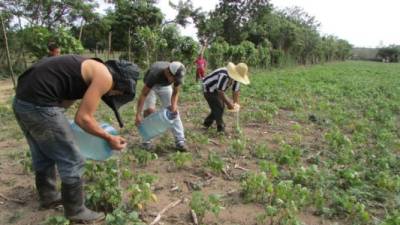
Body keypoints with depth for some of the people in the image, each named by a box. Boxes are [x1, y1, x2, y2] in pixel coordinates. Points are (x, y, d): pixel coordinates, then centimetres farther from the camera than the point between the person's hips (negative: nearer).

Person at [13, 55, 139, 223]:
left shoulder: (90, 68, 19)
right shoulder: (105, 77, -8)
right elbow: (82, 118, -10)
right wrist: (109, 138, 1)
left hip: (22, 100, 10)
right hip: (39, 104, -10)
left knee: (43, 156, 27)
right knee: (72, 162, 4)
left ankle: (48, 197, 47)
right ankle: (76, 211, 21)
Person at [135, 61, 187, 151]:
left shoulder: (177, 75, -31)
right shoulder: (155, 74, -42)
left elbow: (175, 93, -14)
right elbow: (143, 94, -36)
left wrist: (174, 105, -33)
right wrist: (138, 115, -39)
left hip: (165, 86, 3)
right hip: (151, 86, -3)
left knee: (173, 110, -9)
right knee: (149, 110, -19)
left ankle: (180, 141, -8)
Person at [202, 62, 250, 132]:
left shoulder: (236, 77, -11)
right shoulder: (224, 75, -37)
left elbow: (235, 91, -3)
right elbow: (220, 92, -34)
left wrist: (235, 103, -8)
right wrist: (228, 103, -26)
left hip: (216, 90, 9)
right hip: (208, 89, -9)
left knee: (221, 107, 13)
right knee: (218, 107, -12)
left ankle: (207, 123, 29)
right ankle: (221, 128, 1)